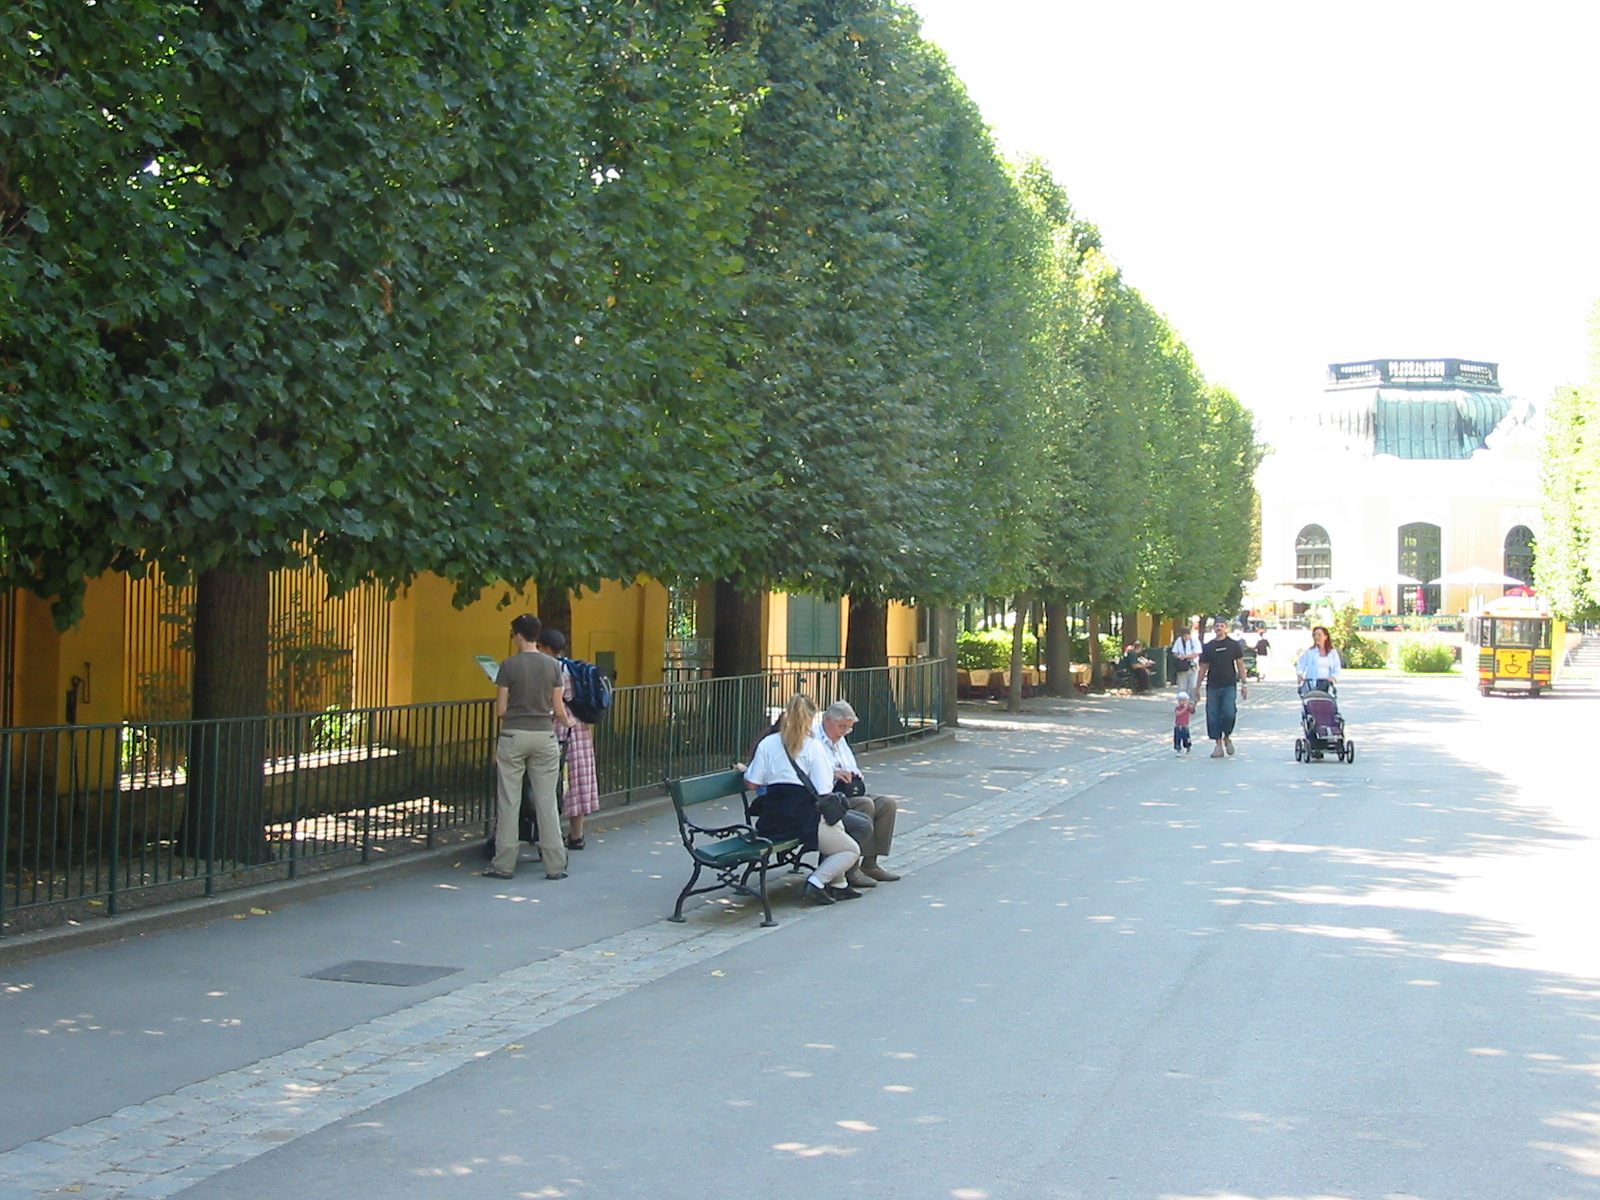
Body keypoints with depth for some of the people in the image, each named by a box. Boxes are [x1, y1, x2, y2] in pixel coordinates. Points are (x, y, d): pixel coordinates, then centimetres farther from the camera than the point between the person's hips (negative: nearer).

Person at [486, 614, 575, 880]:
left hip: (514, 736, -2)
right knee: (547, 801, 6)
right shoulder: (553, 666, 1)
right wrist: (567, 722, 25)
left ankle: (504, 865, 7)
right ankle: (555, 865, 7)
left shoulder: (509, 665, -7)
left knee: (508, 801, 4)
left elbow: (501, 709, -5)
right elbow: (558, 709, 3)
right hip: (544, 736, 3)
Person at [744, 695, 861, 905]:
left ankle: (837, 883, 26)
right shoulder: (813, 746, -6)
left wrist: (743, 770, 24)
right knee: (852, 850, 12)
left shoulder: (767, 743, 5)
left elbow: (752, 783, 3)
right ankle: (817, 882, -10)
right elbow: (823, 791, -10)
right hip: (804, 819, -6)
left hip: (771, 820, 6)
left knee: (837, 825, 32)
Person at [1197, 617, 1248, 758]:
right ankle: (1218, 745, 9)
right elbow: (1203, 668, 12)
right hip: (1212, 686, 2)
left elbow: (1240, 665, 7)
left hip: (1229, 685, -2)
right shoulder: (1208, 647, 8)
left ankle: (1227, 737, 11)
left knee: (1229, 713, -15)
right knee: (1213, 716, 0)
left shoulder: (1234, 645, 3)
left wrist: (1244, 684, 2)